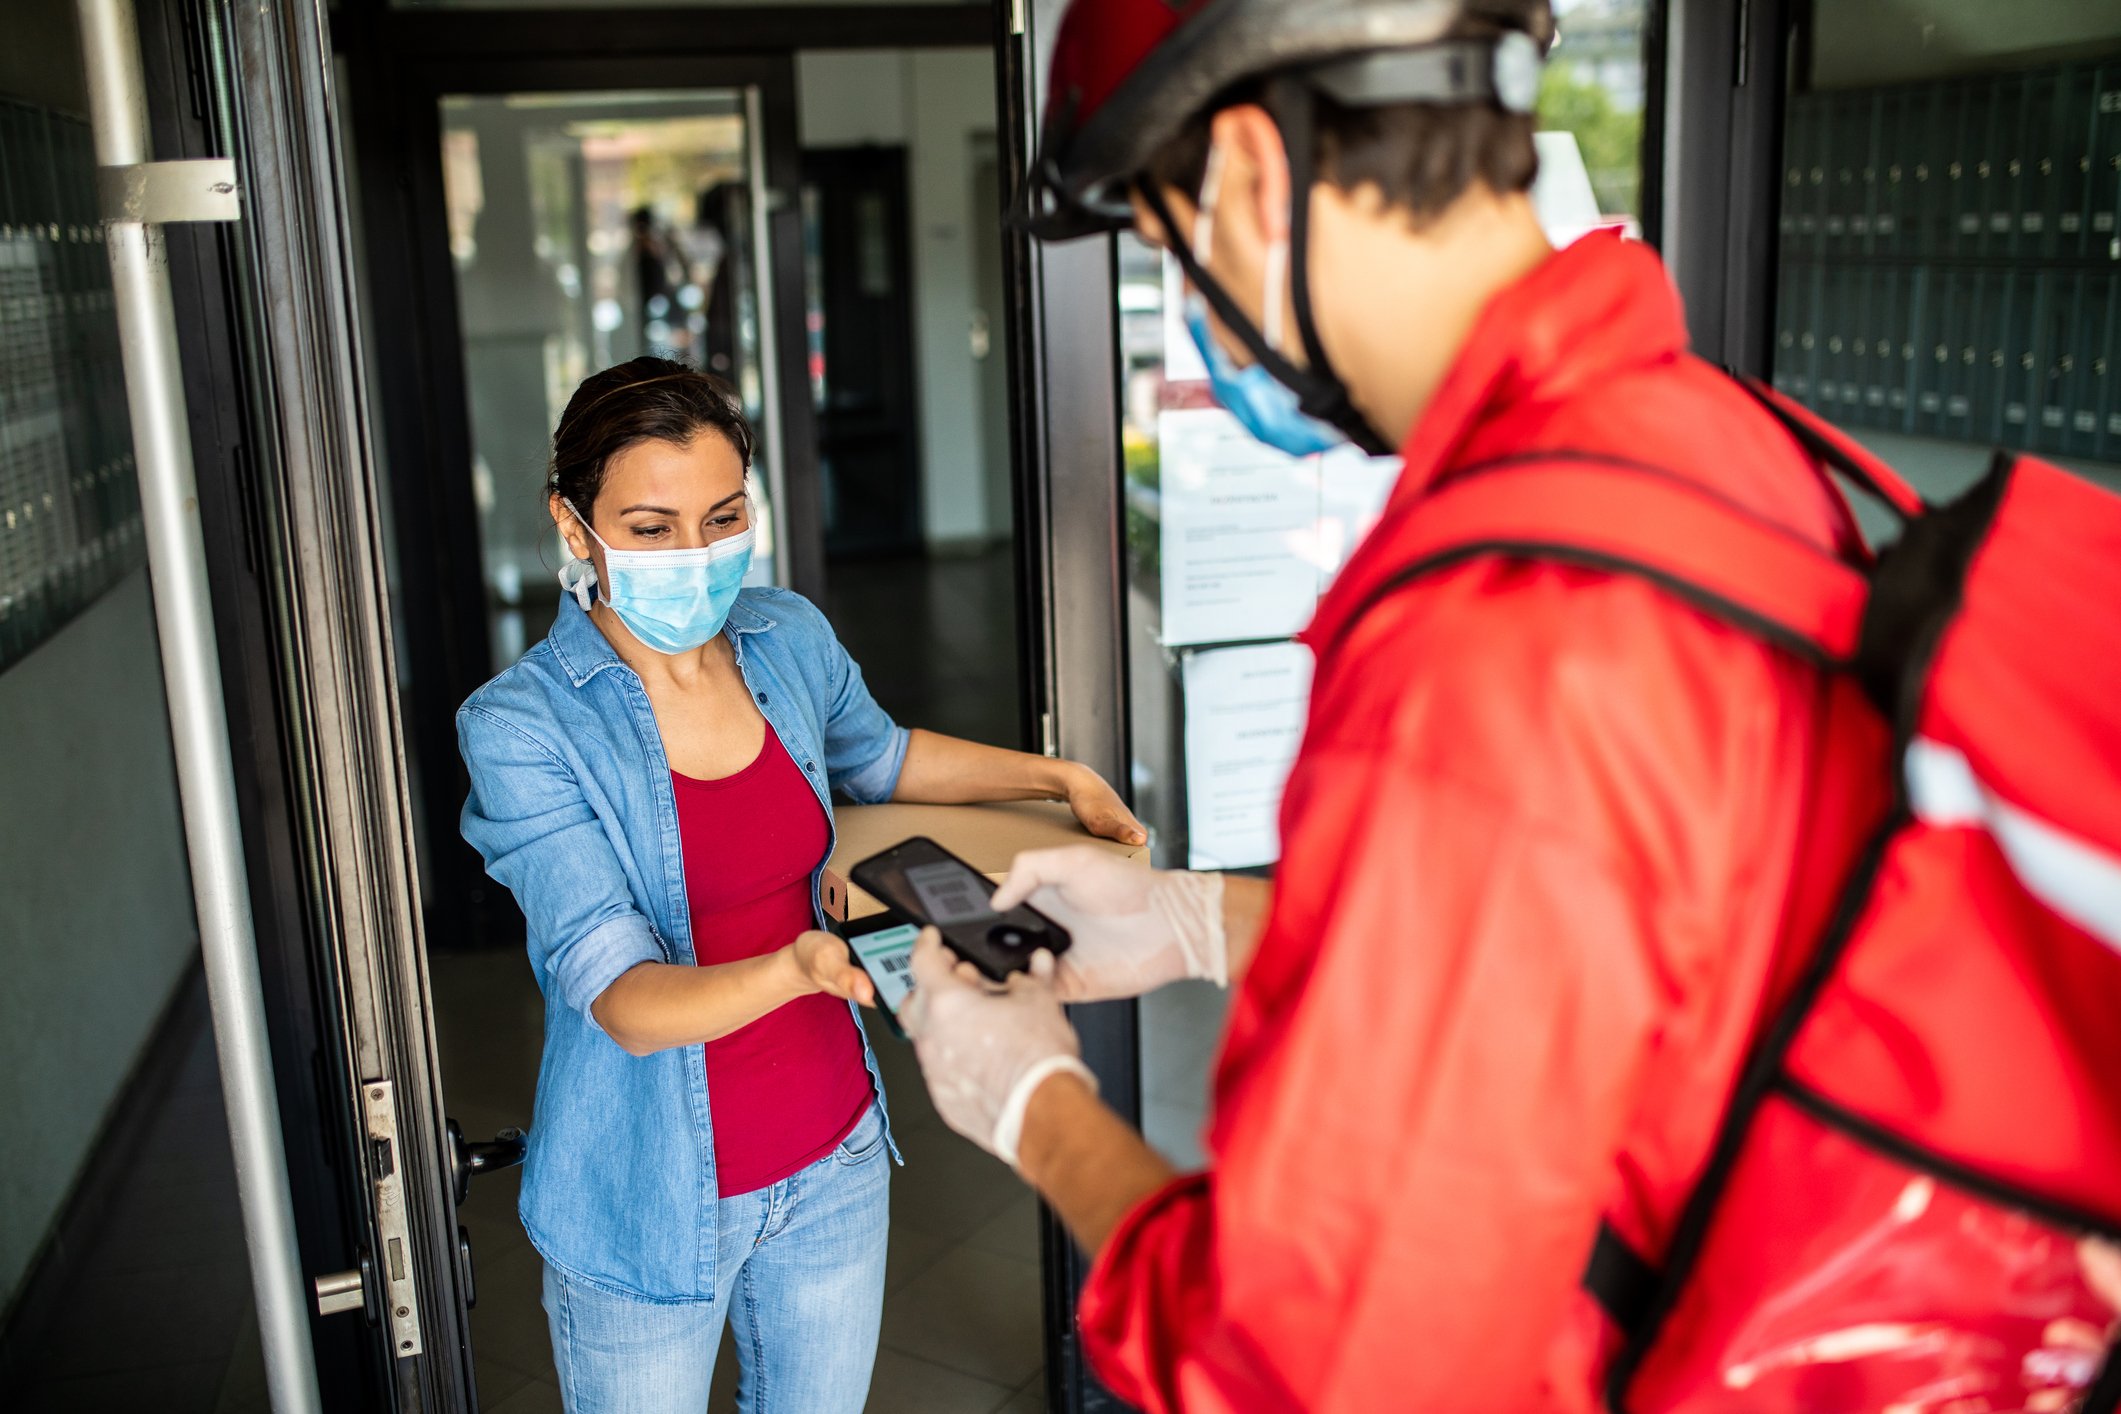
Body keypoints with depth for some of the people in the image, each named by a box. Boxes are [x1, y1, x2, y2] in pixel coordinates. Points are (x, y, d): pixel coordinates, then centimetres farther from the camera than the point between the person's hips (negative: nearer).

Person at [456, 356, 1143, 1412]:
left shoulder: (790, 638, -5)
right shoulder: (521, 728, -20)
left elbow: (876, 759, 17)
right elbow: (621, 999, -27)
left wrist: (1058, 778, 10)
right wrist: (802, 966, -45)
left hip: (833, 1163, 4)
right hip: (652, 1200, -4)